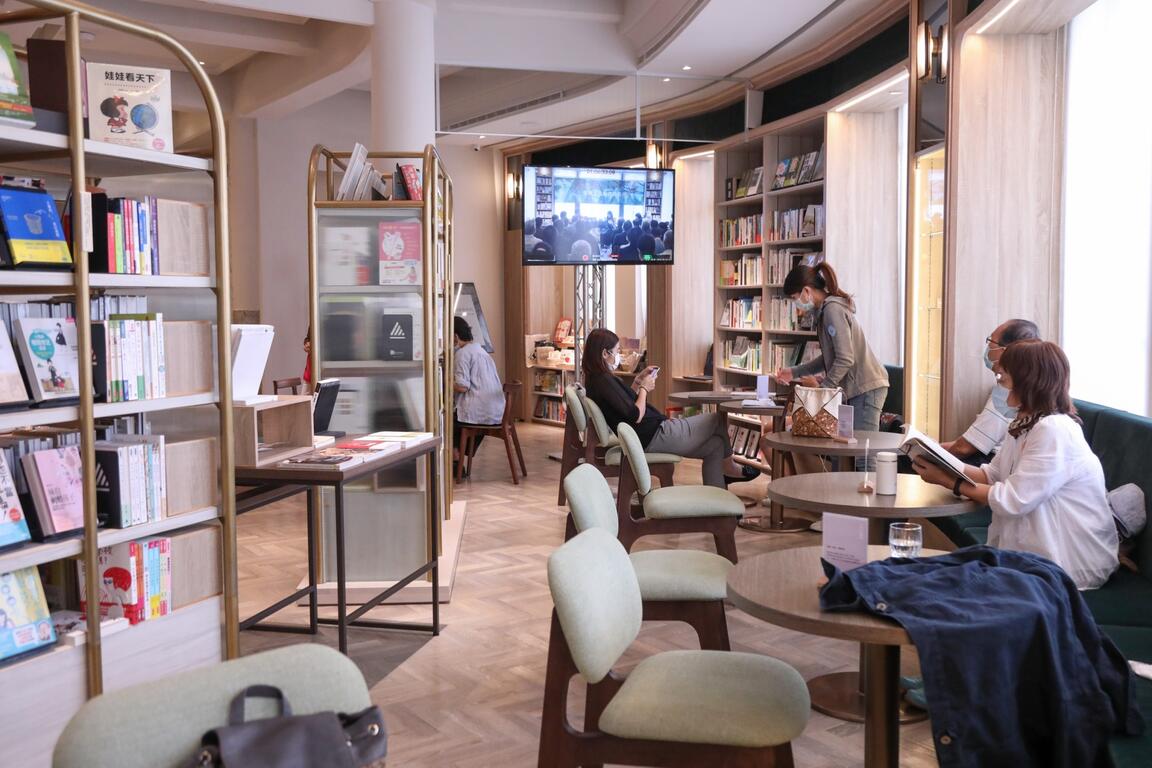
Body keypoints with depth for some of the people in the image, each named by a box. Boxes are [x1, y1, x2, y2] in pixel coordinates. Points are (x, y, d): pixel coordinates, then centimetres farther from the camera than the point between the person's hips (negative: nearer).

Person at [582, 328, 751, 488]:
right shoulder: (604, 381, -22)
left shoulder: (596, 380, 9)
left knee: (715, 445, 11)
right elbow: (636, 416, -24)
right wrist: (644, 388, -9)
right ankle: (728, 467, 31)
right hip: (653, 436, -10)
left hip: (648, 438, 10)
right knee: (717, 420, 6)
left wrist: (637, 382, 12)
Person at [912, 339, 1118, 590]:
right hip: (1038, 547, 8)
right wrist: (944, 465, -8)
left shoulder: (1054, 431, -23)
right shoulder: (1025, 423, 9)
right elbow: (992, 474, 8)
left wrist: (948, 482, -18)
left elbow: (1012, 500, -24)